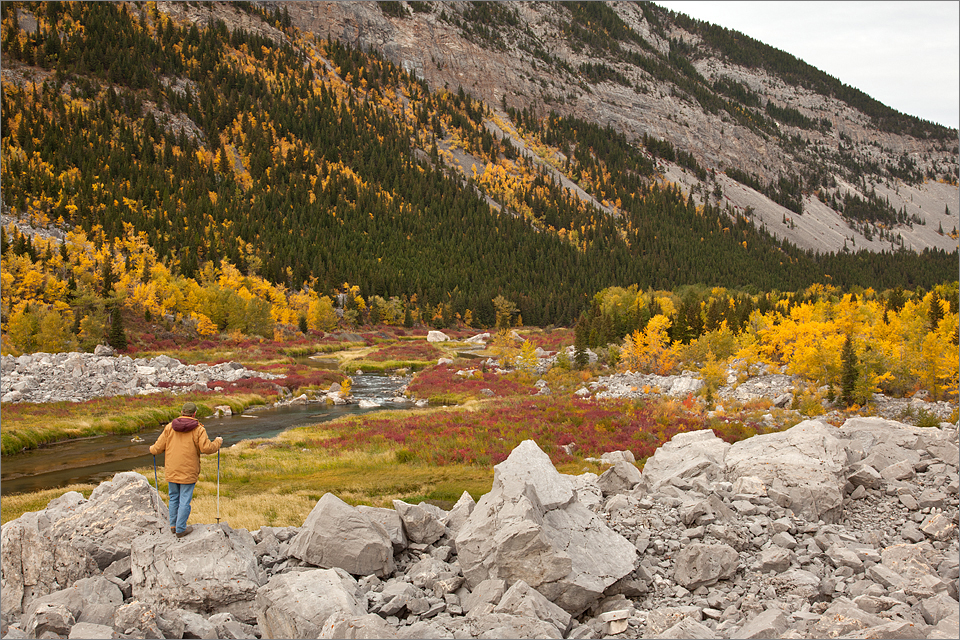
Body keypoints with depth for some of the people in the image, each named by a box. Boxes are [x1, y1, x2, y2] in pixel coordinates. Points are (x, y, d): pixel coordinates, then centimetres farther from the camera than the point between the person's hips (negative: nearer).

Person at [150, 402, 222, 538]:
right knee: (185, 500, 4)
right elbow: (207, 448, -17)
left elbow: (158, 448, 3)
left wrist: (152, 449, 27)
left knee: (174, 498, 18)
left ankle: (173, 525, 28)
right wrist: (218, 442, 2)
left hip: (172, 471, 4)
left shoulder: (170, 427, 1)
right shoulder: (198, 429, -9)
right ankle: (180, 529, 8)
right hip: (188, 472, -4)